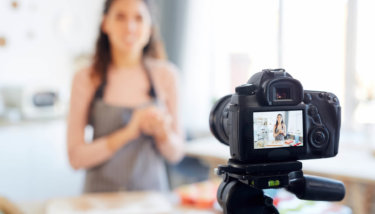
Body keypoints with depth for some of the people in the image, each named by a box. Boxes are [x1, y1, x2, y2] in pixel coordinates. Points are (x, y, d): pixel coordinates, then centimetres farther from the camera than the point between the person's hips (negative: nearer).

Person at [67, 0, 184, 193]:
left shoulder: (165, 74, 2)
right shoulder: (86, 79, -2)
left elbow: (176, 154, 8)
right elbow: (76, 157, -6)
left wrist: (163, 132, -13)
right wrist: (127, 133, -16)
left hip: (152, 193, 2)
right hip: (102, 197, -1)